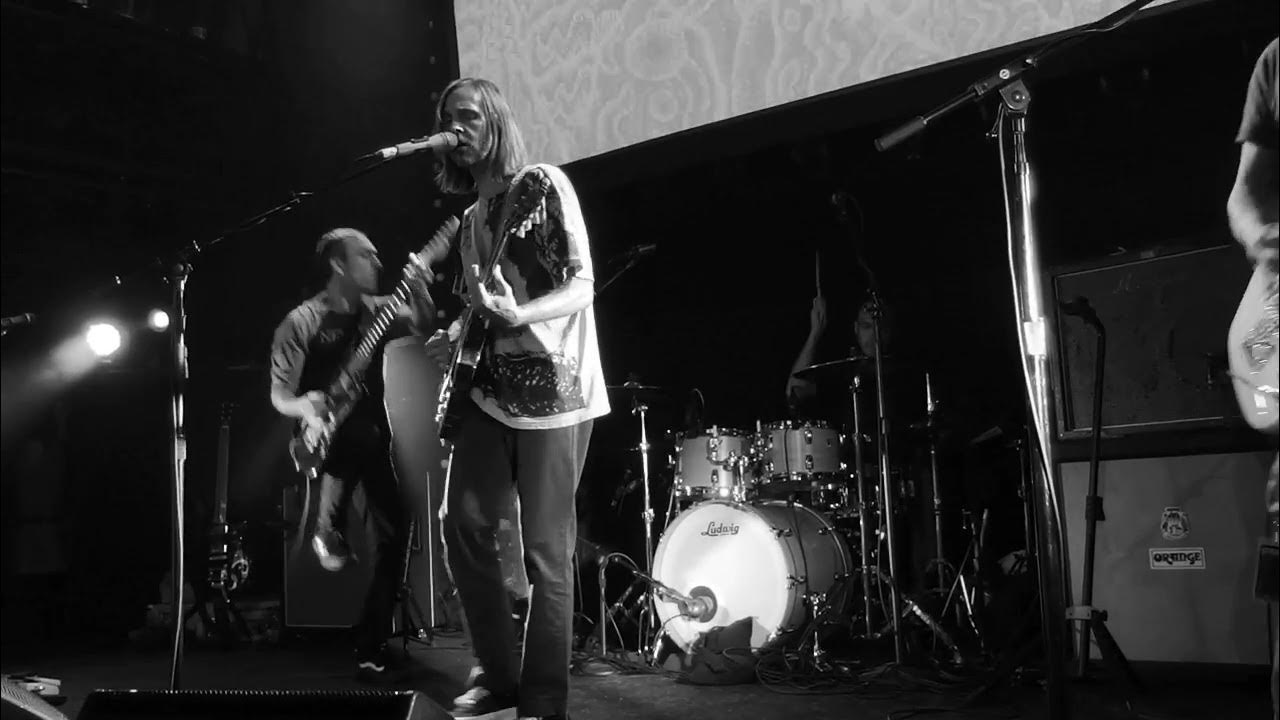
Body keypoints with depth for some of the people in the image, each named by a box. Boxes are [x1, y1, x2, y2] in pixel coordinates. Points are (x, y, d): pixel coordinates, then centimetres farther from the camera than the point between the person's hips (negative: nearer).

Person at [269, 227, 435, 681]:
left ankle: (371, 651, 8)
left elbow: (424, 326, -4)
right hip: (327, 433, -3)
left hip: (374, 438, 4)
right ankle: (328, 529, -3)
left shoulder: (377, 310, 7)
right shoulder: (302, 322, -7)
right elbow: (279, 394, -7)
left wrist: (420, 291, -20)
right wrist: (305, 407, -28)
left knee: (394, 539, -3)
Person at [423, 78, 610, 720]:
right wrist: (454, 338, 4)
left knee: (545, 553, -4)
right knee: (462, 524, 3)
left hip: (554, 386, -7)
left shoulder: (544, 186, -3)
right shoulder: (471, 219, 18)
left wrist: (515, 315, -27)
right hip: (492, 389, 7)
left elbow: (582, 285, -11)